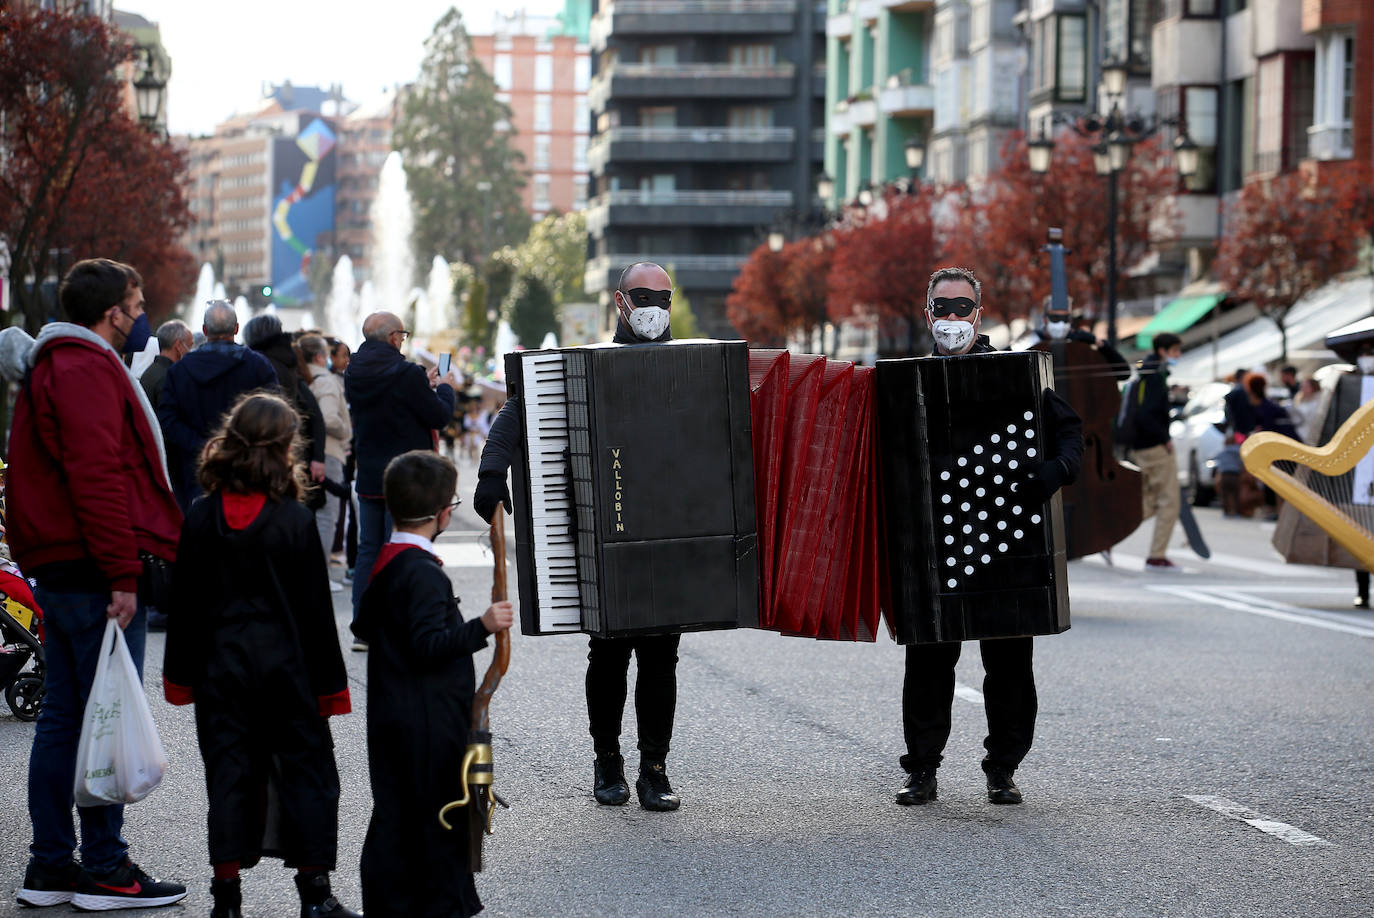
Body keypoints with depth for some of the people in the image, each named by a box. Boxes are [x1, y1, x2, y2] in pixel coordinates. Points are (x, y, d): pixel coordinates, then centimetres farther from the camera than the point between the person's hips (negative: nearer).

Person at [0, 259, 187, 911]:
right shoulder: (87, 370, -13)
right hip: (96, 574, -11)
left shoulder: (53, 366, 21)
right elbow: (97, 478, -21)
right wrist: (122, 575, -22)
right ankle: (104, 869, -1)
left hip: (57, 572, 11)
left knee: (62, 718, 12)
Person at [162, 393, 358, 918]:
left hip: (221, 663, 3)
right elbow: (314, 610, -6)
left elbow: (185, 603, 3)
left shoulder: (201, 517, -2)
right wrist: (328, 682, 2)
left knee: (229, 771, 6)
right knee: (306, 769, 6)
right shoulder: (295, 520, -10)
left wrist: (181, 673, 12)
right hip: (285, 663, -2)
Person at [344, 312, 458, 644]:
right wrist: (445, 388, 8)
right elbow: (438, 416, -11)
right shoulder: (406, 374, -17)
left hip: (368, 479, 6)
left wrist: (425, 386, 21)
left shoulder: (353, 373, 5)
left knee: (369, 551, 11)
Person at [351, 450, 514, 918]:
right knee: (438, 812, -1)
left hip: (391, 715, 9)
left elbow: (364, 627, 20)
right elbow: (428, 644, -24)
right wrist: (482, 627, -26)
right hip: (429, 719, -9)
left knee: (396, 810, 12)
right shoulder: (424, 573, -19)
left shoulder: (385, 564, 10)